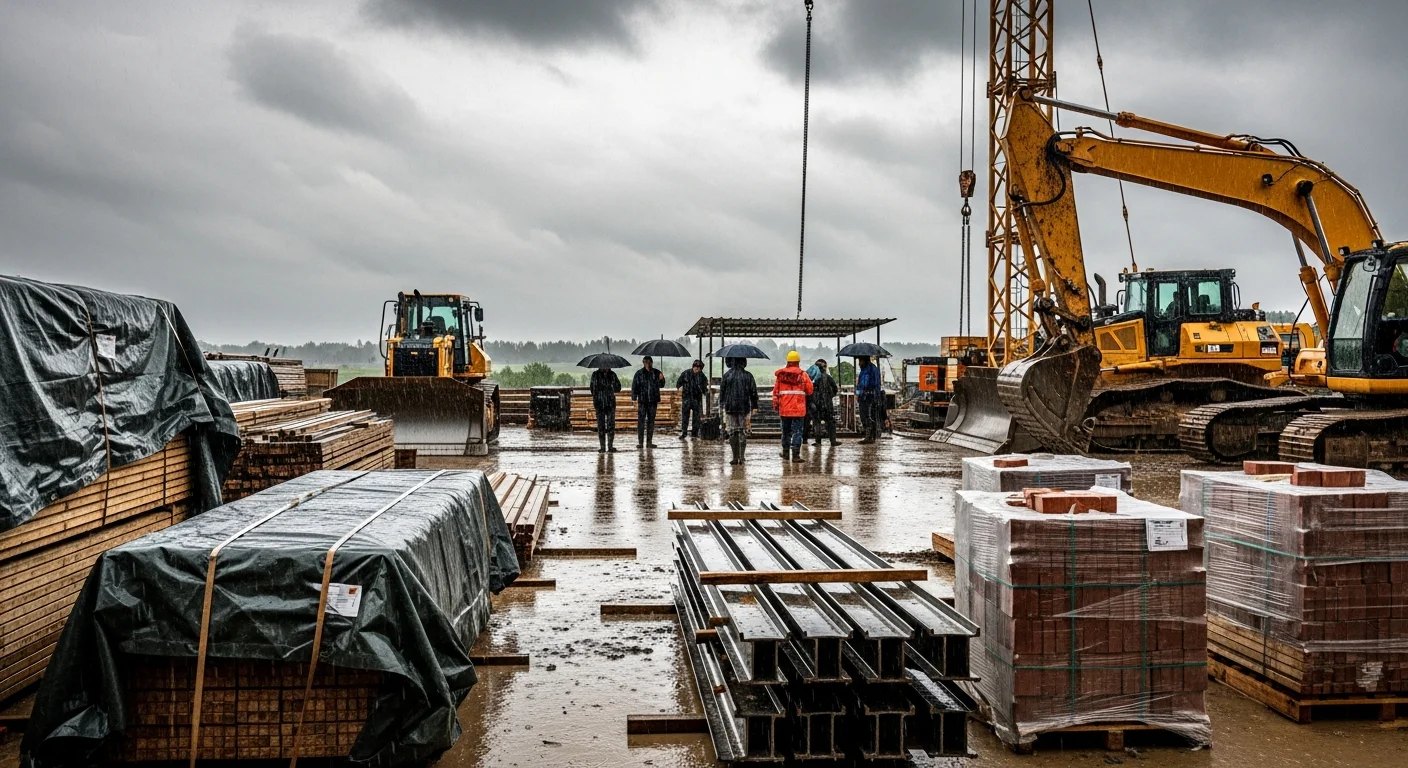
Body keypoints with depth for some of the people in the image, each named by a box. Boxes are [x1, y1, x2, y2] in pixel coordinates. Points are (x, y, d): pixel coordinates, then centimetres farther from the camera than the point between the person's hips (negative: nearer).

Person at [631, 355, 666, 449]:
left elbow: (661, 385, 9)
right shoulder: (639, 373, -3)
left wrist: (661, 379, -13)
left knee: (651, 421, 8)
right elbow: (634, 387, -3)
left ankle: (649, 441, 15)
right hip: (642, 401, -3)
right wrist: (634, 399, -10)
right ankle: (640, 442, -3)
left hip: (653, 401, 3)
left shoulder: (656, 373, 4)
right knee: (641, 421, -5)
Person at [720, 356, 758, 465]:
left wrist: (721, 405, 12)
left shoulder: (727, 375, -5)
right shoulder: (748, 376, -2)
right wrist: (754, 406, 10)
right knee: (743, 432, 9)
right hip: (744, 407, 1)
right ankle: (741, 457, 5)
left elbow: (722, 391, 0)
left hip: (730, 408, -1)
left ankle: (735, 457, 3)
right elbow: (753, 392, 1)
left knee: (732, 433, 5)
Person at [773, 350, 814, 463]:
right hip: (799, 409, -3)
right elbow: (810, 390, 0)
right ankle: (795, 454, -8)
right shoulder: (802, 374, -5)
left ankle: (785, 452, 27)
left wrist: (775, 405, 12)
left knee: (786, 430, 17)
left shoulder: (780, 374, 1)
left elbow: (776, 391, 3)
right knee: (797, 431, -1)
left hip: (784, 409, 3)